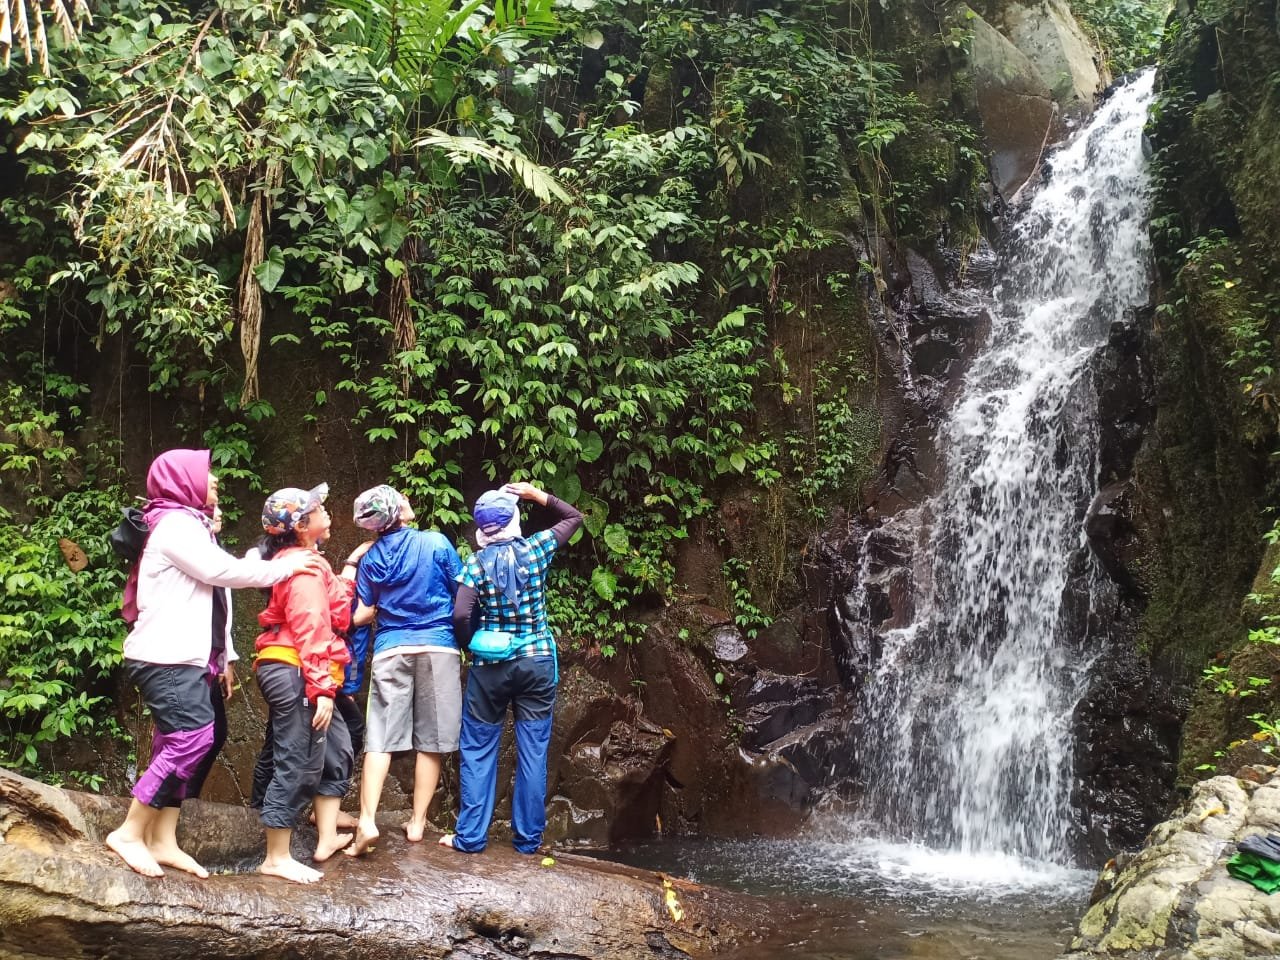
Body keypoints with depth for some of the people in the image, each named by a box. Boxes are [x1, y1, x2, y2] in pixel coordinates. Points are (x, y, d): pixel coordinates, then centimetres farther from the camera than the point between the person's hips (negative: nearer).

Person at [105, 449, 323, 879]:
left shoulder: (189, 526, 22)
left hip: (182, 657, 10)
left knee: (181, 745, 6)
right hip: (167, 658, -10)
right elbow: (222, 571, -16)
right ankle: (129, 832, -6)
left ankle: (163, 842, 8)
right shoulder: (177, 523, -10)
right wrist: (287, 566, -7)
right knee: (192, 740, -14)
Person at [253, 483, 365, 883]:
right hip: (296, 674, -11)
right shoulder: (304, 566, -14)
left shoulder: (301, 561, 19)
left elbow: (334, 617, 17)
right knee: (297, 765, -6)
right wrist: (322, 688, -24)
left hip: (297, 676, 11)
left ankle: (326, 839, 24)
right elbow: (311, 630, -21)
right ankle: (276, 859, 2)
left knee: (336, 750, 18)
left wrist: (348, 575, 16)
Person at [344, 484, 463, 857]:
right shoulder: (435, 542, -4)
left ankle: (367, 820, -12)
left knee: (380, 738, 1)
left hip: (391, 650, 2)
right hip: (438, 647, -2)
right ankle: (417, 822, 11)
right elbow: (462, 593, 0)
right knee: (431, 741, 6)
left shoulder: (371, 558, 5)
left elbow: (361, 615, 5)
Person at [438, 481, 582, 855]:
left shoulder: (477, 562, -6)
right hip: (537, 661, 1)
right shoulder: (536, 548, -2)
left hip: (491, 665, -1)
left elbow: (461, 615, -16)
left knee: (478, 750, 10)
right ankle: (528, 837, 13)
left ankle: (470, 836, 12)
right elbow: (574, 517, 13)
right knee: (533, 750, 7)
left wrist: (471, 645, 1)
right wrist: (537, 494, 10)